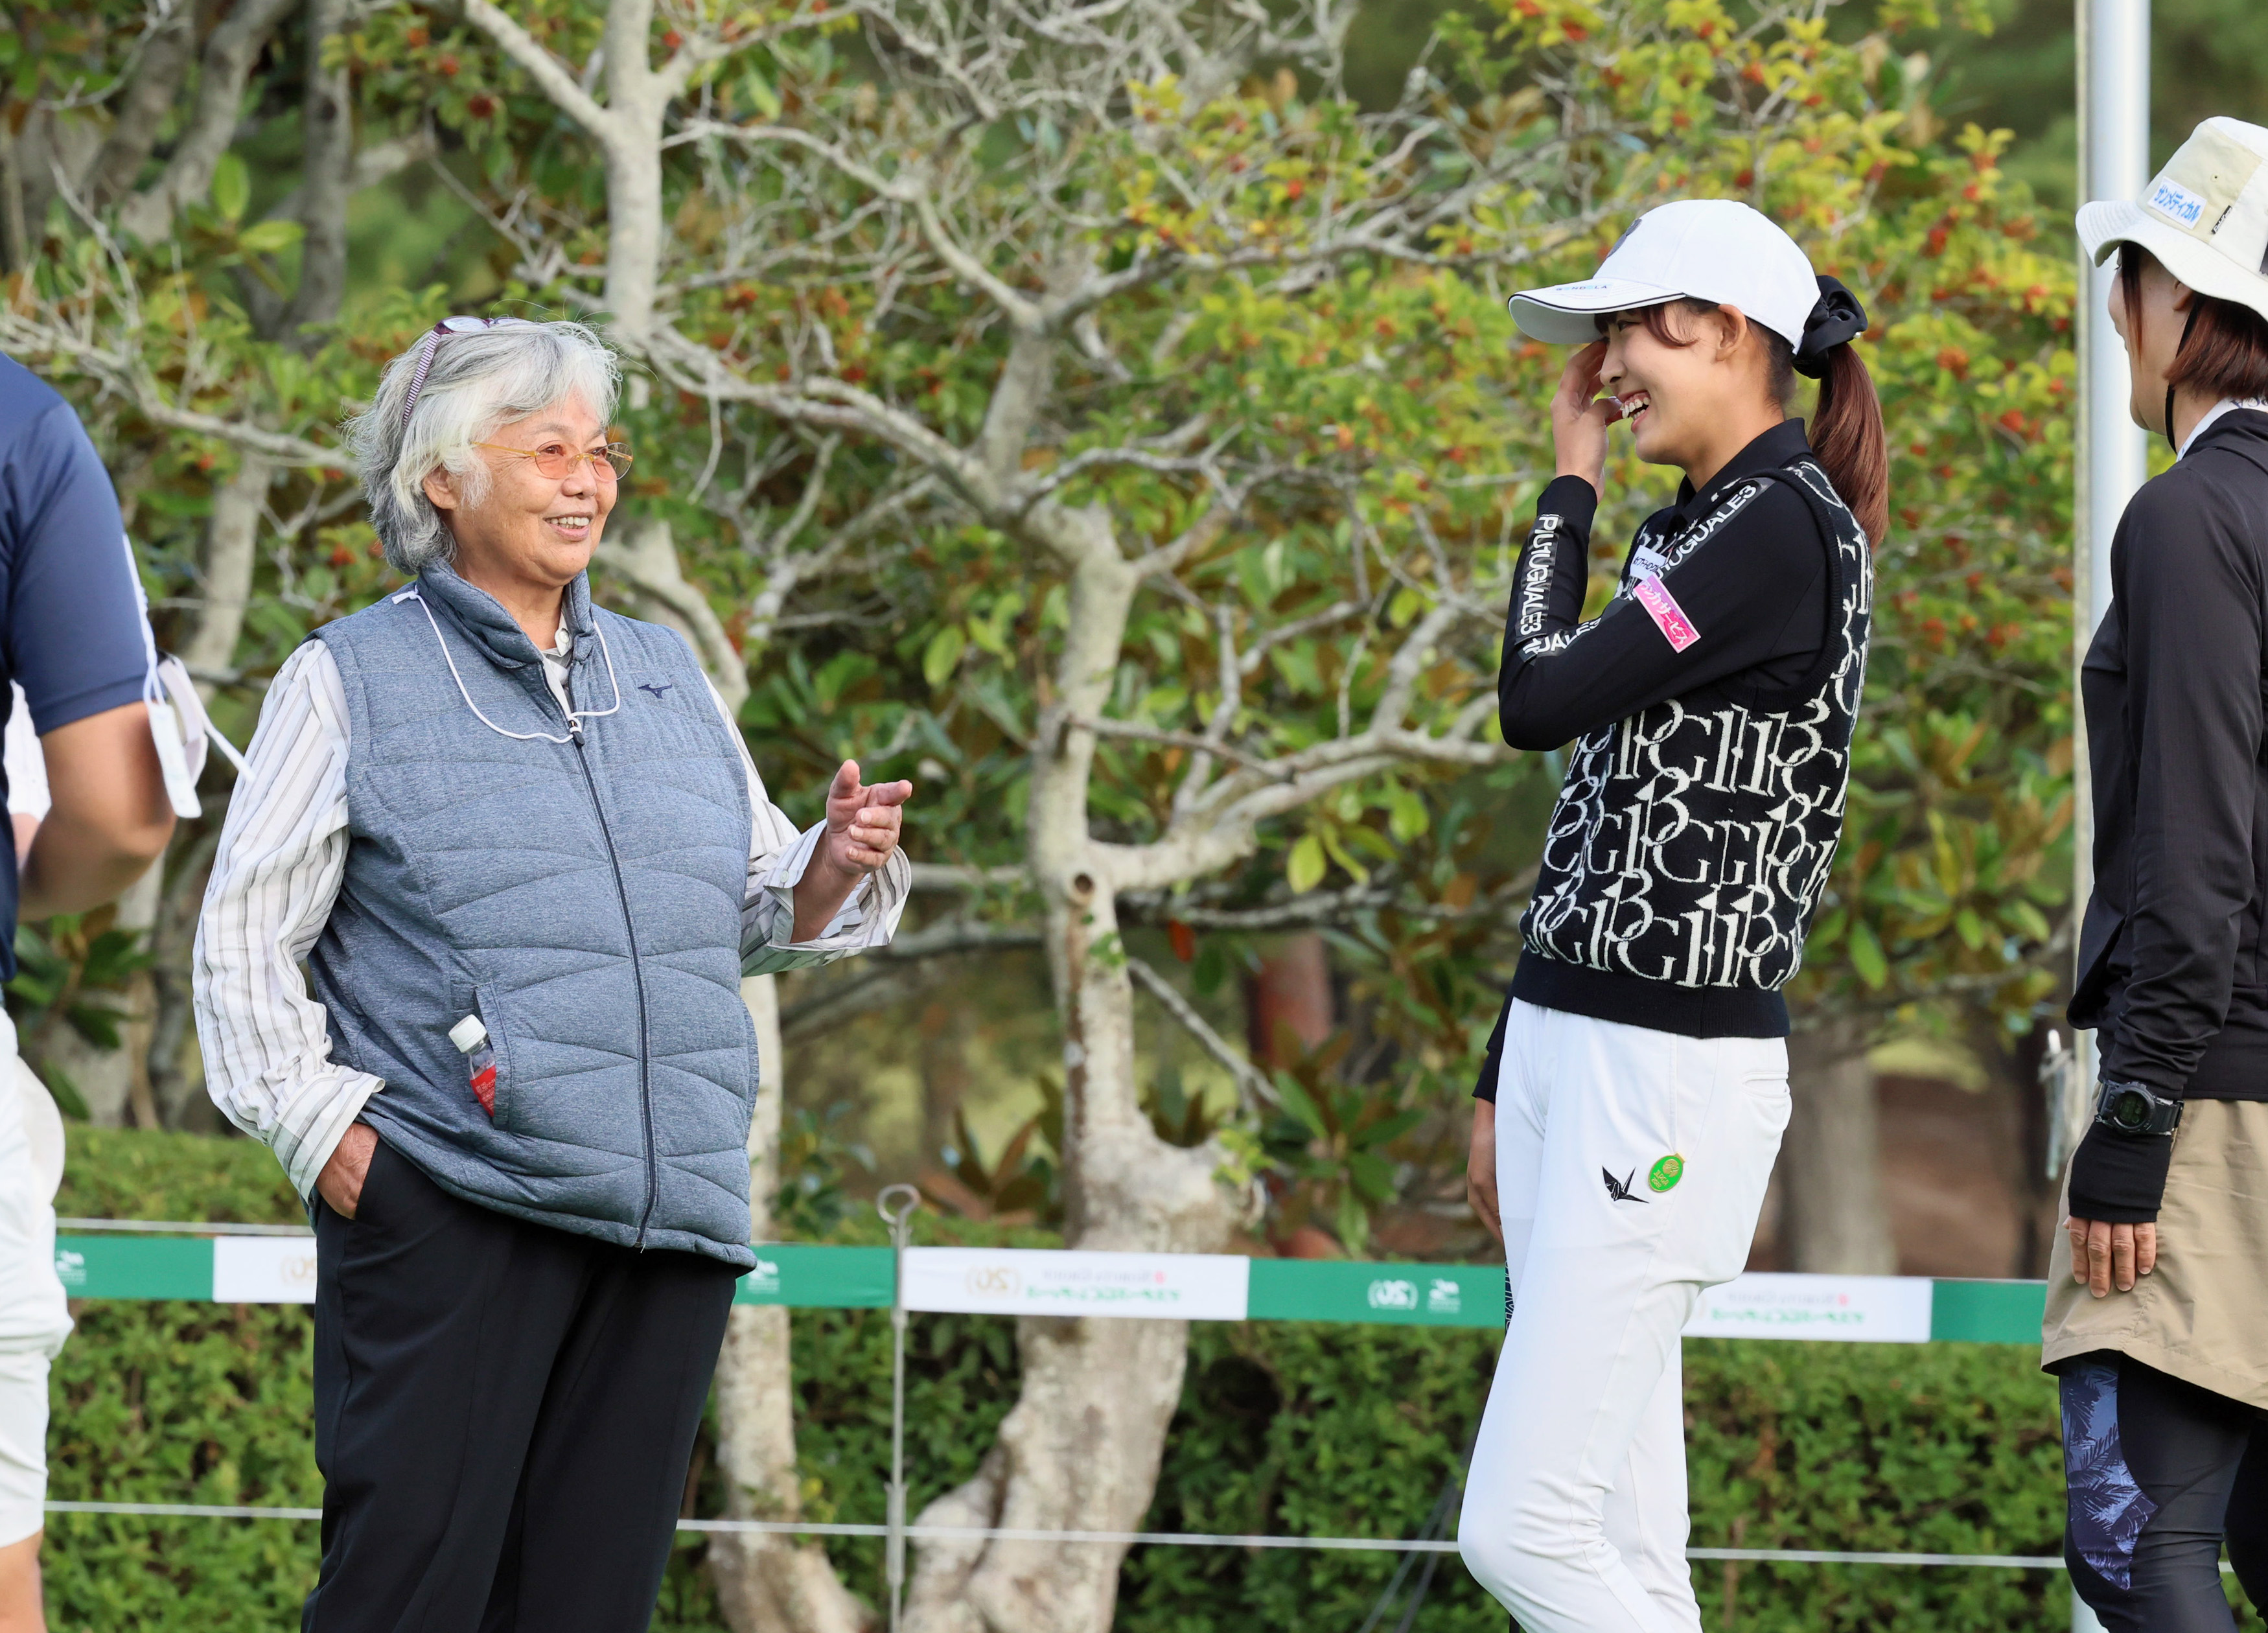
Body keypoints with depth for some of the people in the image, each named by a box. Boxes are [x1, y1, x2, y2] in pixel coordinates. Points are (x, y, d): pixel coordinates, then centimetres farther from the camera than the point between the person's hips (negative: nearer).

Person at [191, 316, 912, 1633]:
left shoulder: (668, 674, 18)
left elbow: (755, 917, 23)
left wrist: (834, 870, 0)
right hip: (449, 1211, -5)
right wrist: (321, 1129, -9)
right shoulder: (351, 682, 4)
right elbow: (246, 934, 1)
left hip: (670, 1220, 5)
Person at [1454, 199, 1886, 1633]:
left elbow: (1539, 702, -16)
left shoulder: (1786, 531, -13)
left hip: (1674, 1072, -10)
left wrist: (1569, 491, -2)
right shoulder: (1685, 534, 18)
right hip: (1569, 1045, 10)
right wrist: (1508, 1086, 22)